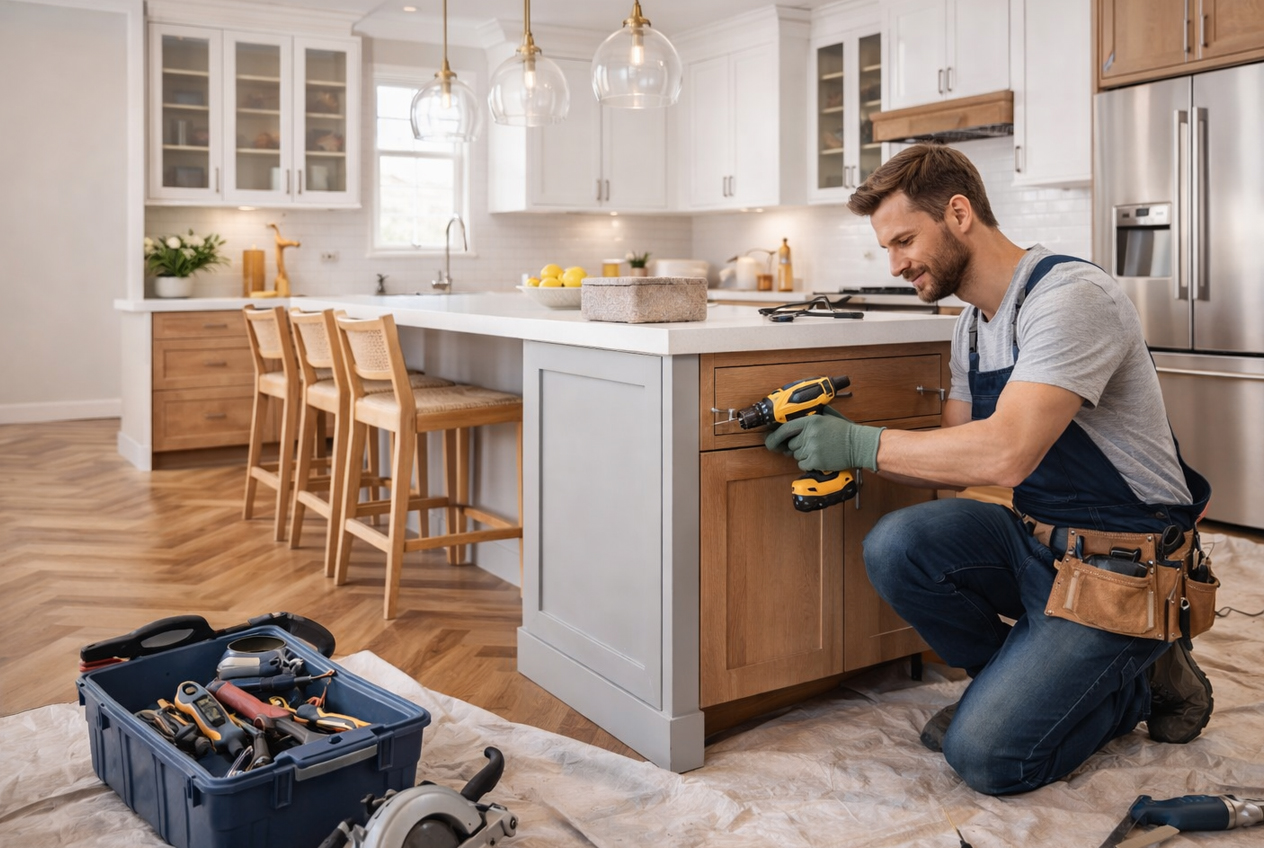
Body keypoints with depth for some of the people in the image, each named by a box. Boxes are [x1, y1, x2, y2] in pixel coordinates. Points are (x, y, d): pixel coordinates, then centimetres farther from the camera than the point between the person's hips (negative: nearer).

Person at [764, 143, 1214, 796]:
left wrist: (862, 442, -25)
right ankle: (1016, 679, 6)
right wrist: (837, 452, -6)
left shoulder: (1071, 297, -22)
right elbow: (954, 462, 8)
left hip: (1122, 567, -8)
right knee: (895, 546, -18)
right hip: (1034, 539, 8)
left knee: (985, 755, -15)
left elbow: (1006, 453, -33)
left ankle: (1142, 679, 12)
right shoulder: (974, 324, 8)